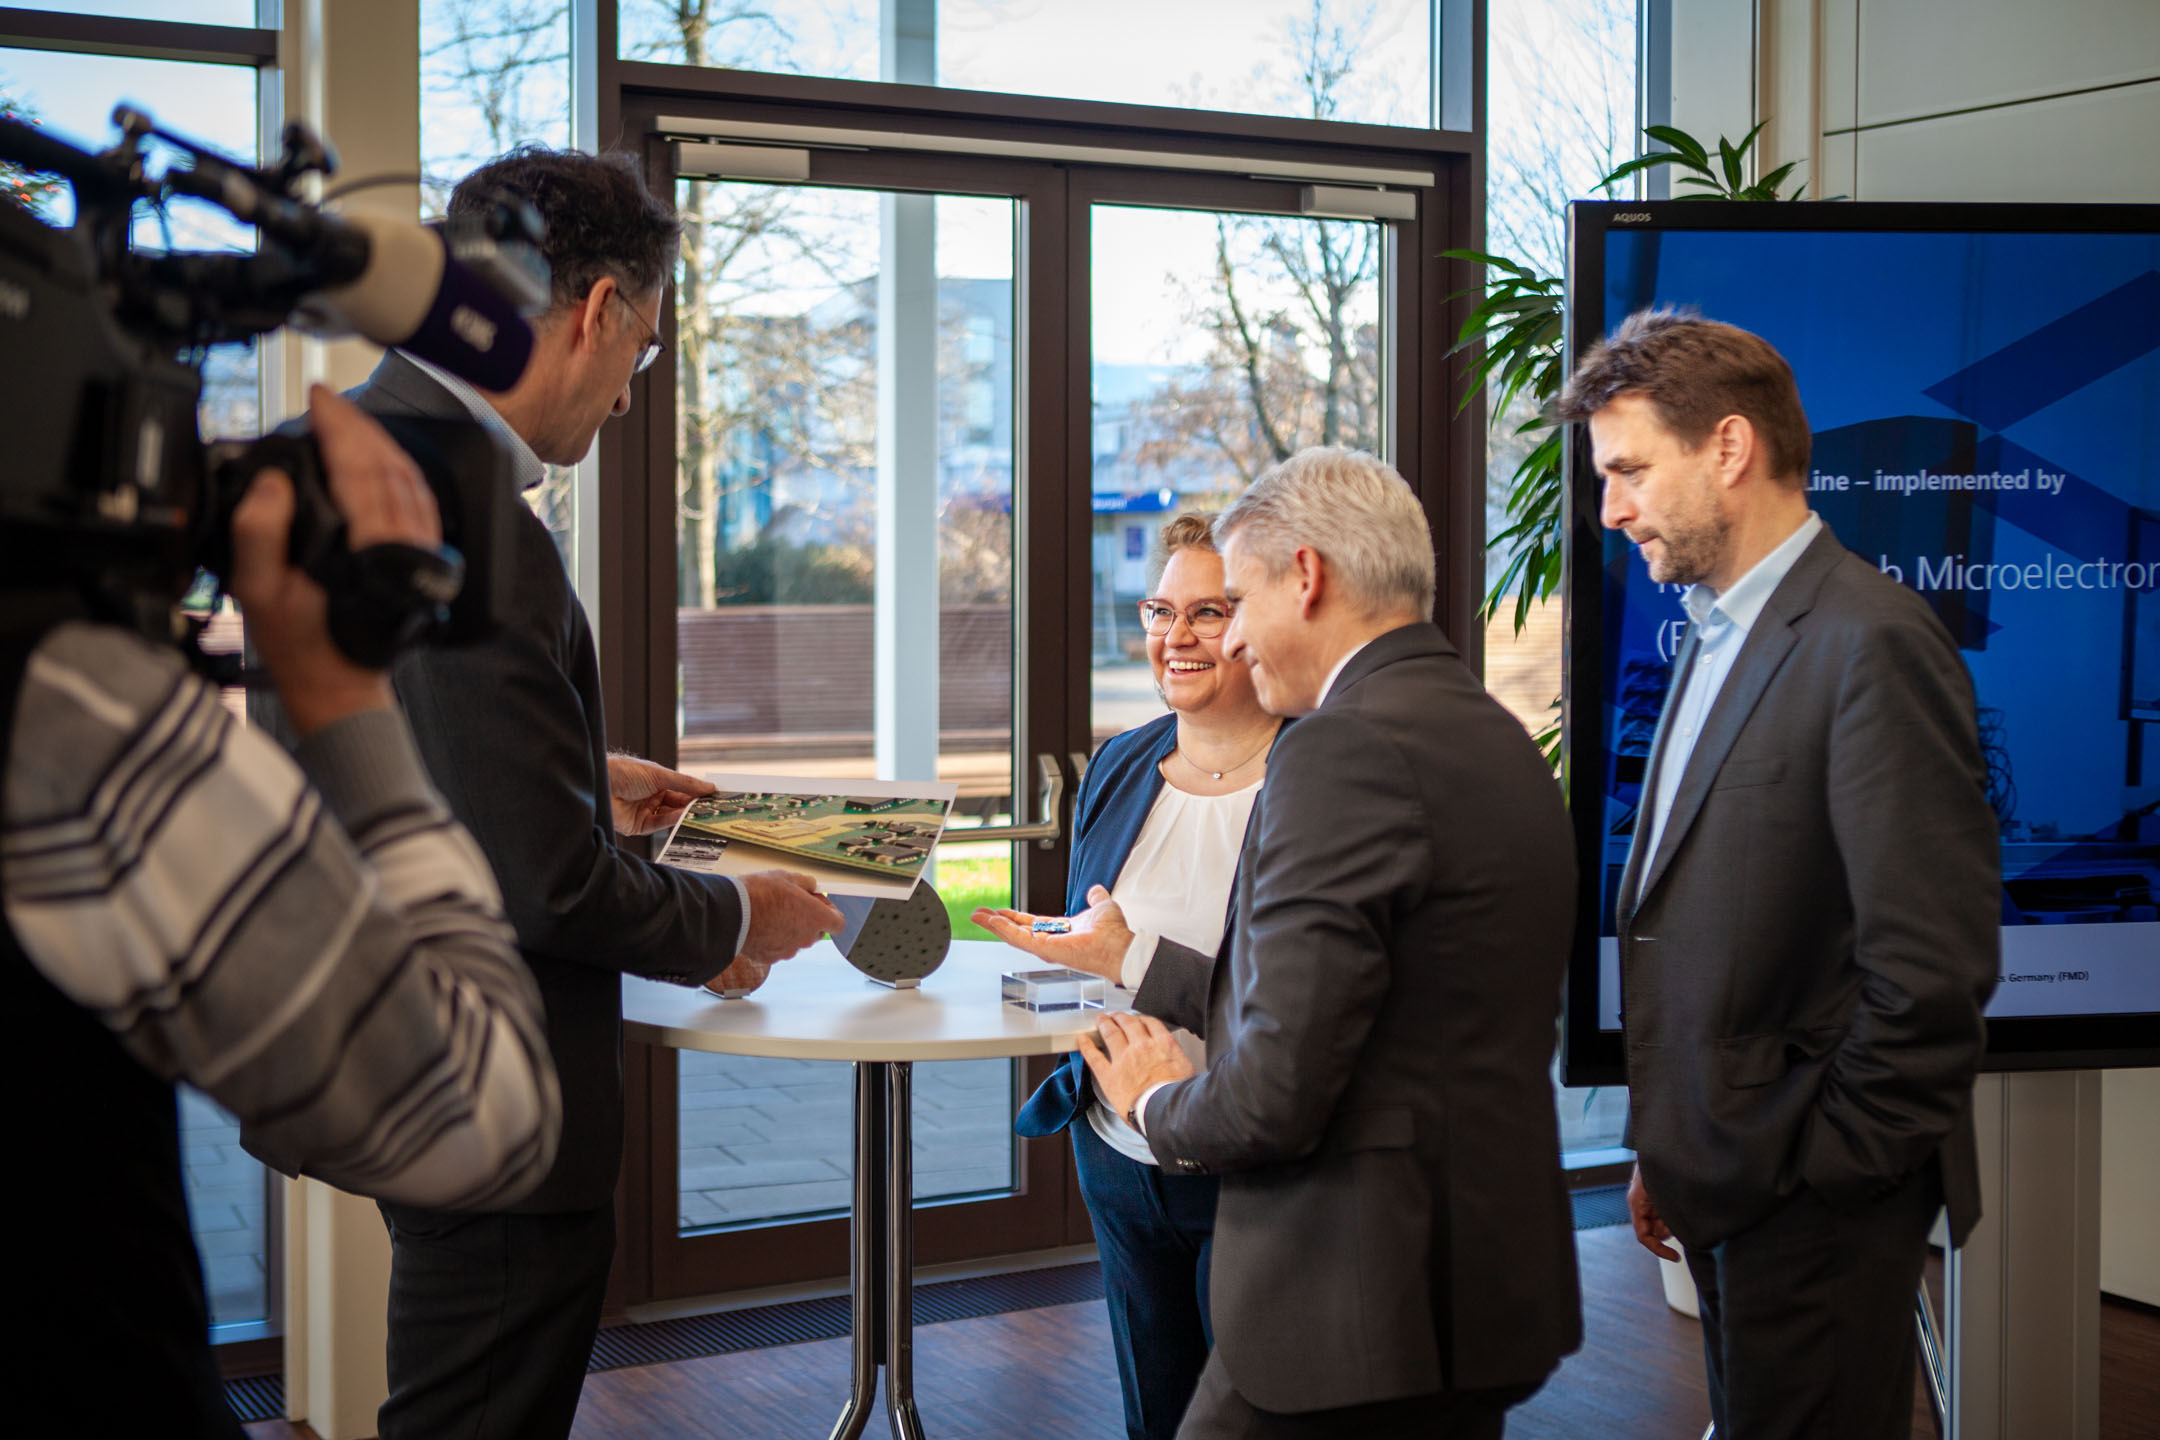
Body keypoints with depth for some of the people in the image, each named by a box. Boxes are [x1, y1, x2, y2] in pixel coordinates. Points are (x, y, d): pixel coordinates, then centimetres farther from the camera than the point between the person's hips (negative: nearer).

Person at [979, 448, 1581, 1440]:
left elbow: (1278, 1092, -21)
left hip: (1360, 1314, -9)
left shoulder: (1345, 747, -17)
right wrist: (1135, 959, 26)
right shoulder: (1498, 738, 12)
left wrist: (1161, 1106, 0)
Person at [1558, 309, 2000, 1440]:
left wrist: (1826, 1167, -14)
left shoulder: (1872, 643, -17)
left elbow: (1934, 963, -21)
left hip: (1815, 1206, -8)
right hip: (1726, 1180, 9)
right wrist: (1669, 1150, 12)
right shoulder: (1720, 635, 13)